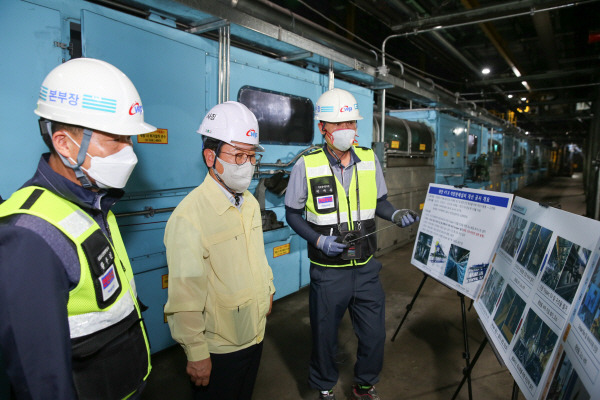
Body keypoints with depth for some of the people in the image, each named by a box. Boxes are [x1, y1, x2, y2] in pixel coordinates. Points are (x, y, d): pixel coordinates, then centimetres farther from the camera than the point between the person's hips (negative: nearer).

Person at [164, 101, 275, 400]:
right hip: (218, 350, -7)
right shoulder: (190, 215, -26)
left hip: (255, 335, 8)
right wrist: (196, 354, -18)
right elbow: (185, 297, -24)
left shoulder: (251, 203, 2)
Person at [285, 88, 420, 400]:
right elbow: (292, 214, -3)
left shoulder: (369, 159, 0)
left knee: (374, 334, 14)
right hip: (328, 271, -3)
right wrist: (319, 240, -17)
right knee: (324, 335, 15)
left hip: (366, 268, 3)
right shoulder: (306, 165, -11)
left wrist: (395, 215, -9)